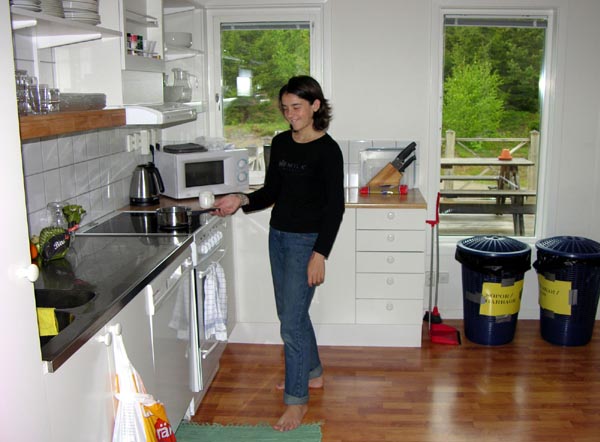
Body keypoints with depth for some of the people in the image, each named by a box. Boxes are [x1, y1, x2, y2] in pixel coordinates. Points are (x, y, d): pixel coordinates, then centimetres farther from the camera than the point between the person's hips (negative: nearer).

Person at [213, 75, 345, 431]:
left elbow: (335, 206, -15)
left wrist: (320, 254, -21)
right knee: (291, 312, 18)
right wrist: (242, 201, -5)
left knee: (291, 320, -7)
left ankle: (297, 399, 8)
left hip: (307, 241, -8)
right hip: (278, 235, 8)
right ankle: (312, 373, 38)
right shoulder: (281, 143, 7)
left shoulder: (327, 150, -14)